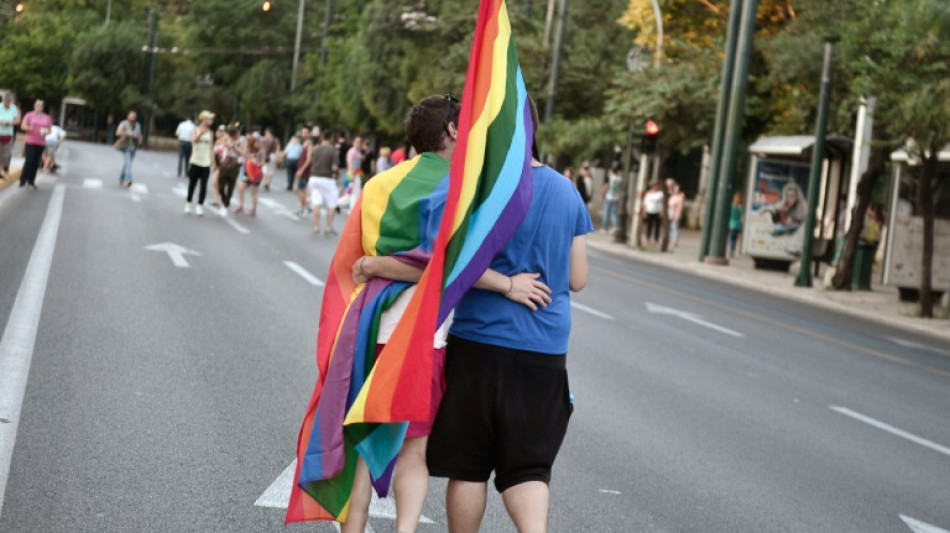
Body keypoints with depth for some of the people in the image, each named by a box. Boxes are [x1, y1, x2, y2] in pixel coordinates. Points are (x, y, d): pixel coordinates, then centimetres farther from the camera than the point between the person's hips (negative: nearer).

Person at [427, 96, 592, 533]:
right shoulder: (568, 192, 7)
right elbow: (577, 279, 11)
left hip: (482, 341, -5)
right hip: (547, 350, 5)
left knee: (468, 465, 9)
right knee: (527, 466, 8)